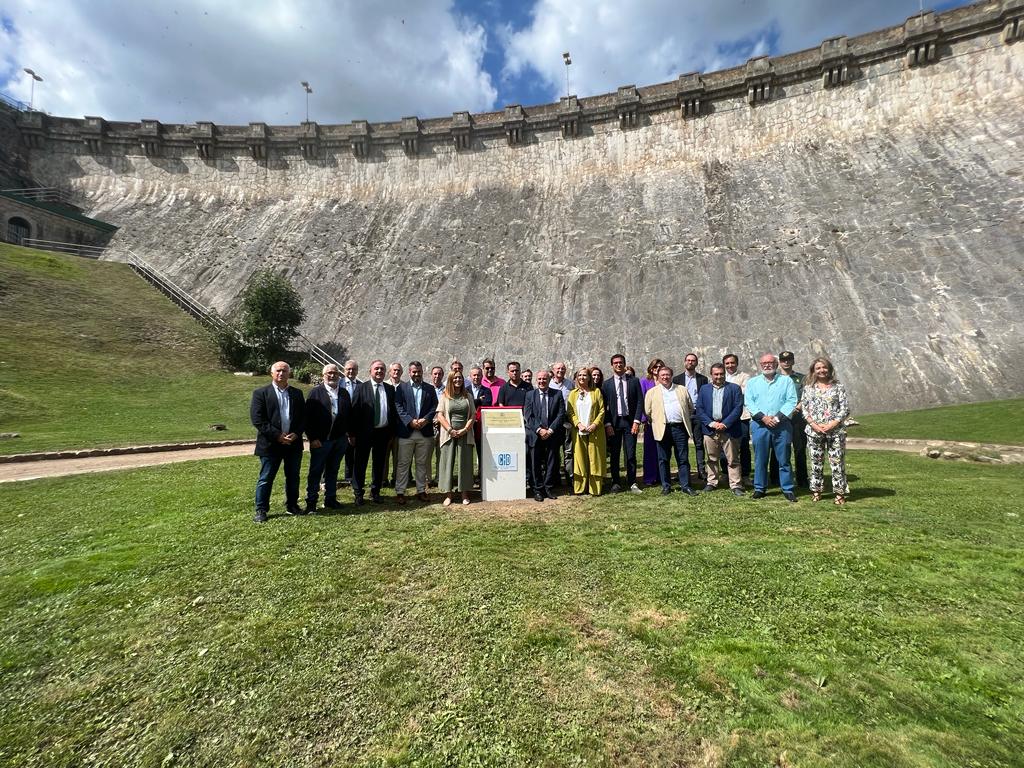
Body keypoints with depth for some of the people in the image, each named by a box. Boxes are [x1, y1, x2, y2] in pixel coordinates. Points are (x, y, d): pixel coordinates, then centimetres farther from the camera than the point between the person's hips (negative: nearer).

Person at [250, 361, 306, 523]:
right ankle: (261, 510, 16)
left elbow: (303, 417, 8)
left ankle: (292, 505, 28)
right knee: (265, 479, 3)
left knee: (293, 477, 13)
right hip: (270, 444, -4)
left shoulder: (297, 393, 9)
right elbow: (257, 419, -10)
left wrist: (296, 434, -9)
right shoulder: (261, 393, -2)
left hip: (294, 443, 4)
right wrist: (277, 435, -16)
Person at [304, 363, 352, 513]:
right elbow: (308, 416, -8)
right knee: (316, 471, 4)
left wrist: (349, 433, 4)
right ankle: (311, 503, 13)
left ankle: (330, 499, 25)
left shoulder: (344, 393, 9)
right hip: (320, 440, -4)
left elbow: (348, 415, 11)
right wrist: (312, 438, -12)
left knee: (333, 471, 14)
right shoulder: (315, 392, -3)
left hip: (340, 439, 4)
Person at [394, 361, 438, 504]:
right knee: (403, 463, 3)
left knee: (422, 463, 10)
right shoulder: (401, 388, 4)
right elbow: (398, 407, -4)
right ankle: (400, 492, 12)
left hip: (425, 432, 2)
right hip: (406, 431, -2)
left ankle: (421, 490, 20)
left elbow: (434, 407, 4)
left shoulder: (430, 389, 11)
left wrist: (425, 419, -12)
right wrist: (410, 421, -15)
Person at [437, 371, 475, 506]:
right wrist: (450, 430, -12)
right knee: (447, 463, 0)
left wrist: (465, 430, -9)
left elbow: (473, 415, 5)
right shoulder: (445, 396, 6)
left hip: (465, 434, 1)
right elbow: (440, 415, -1)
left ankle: (465, 494, 10)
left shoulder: (467, 396, 10)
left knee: (465, 463, 3)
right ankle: (448, 494, 5)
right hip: (449, 434, -1)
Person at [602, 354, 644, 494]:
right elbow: (603, 406, 3)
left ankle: (632, 484, 11)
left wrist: (636, 421, -7)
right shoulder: (606, 384, 6)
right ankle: (616, 483, 16)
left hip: (630, 421, 0)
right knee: (614, 455, 5)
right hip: (613, 423, 0)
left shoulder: (634, 381, 6)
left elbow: (640, 402, 2)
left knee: (631, 454, 1)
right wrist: (607, 424, -6)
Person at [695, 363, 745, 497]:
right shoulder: (704, 389, 10)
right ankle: (712, 483, 21)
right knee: (711, 459, 11)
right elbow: (699, 409, 4)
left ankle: (736, 485, 10)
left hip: (729, 429, -2)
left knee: (733, 460, 3)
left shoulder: (734, 388, 3)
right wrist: (711, 423, -9)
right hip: (710, 429, 2)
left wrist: (725, 424, -13)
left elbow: (738, 408, -5)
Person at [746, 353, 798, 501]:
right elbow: (749, 402, 0)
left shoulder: (786, 381, 8)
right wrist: (763, 417, -13)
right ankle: (759, 489, 15)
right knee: (760, 459, 6)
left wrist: (777, 417, -14)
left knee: (784, 460, 4)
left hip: (782, 425, -1)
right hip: (759, 425, 1)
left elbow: (792, 401, -3)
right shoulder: (752, 382, 11)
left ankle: (788, 489, 13)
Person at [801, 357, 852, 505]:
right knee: (816, 462, 8)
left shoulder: (838, 386, 4)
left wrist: (832, 424, -11)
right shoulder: (809, 387, 8)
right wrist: (814, 425, -8)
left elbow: (845, 409, 0)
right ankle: (816, 491, 18)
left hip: (835, 430, -1)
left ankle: (839, 493, 9)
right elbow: (804, 408, 4)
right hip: (814, 431, 1)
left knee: (837, 462, -1)